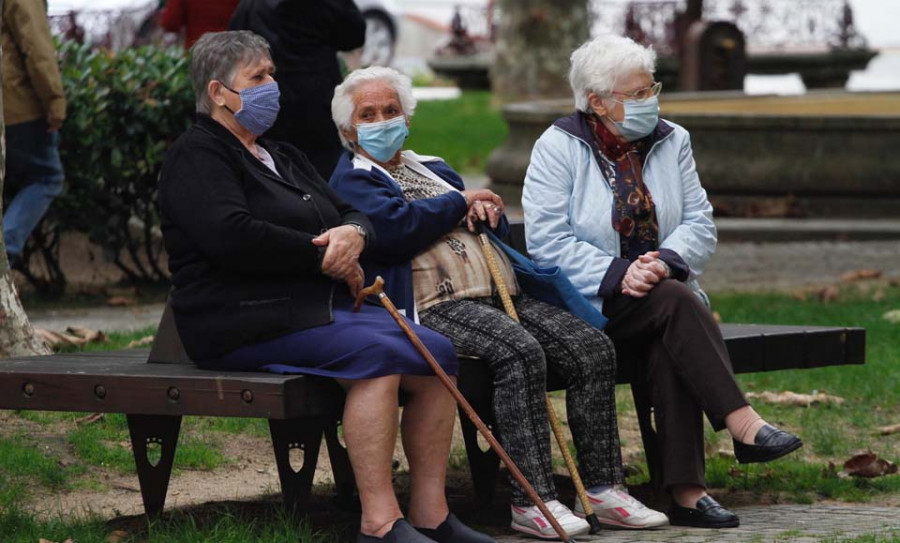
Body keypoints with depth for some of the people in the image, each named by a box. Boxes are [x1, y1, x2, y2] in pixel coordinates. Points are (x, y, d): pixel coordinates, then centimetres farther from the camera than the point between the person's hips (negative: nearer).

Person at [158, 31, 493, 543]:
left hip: (325, 307, 9)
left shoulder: (282, 156, 26)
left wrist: (353, 234, -6)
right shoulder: (197, 156, -3)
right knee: (375, 355, -31)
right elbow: (232, 237, -20)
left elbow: (352, 213, 22)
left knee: (438, 354, -11)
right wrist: (324, 257, -13)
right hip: (246, 320, -9)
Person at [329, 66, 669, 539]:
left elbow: (499, 227, 31)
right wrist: (460, 202, 0)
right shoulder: (352, 180, 7)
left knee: (591, 346, -12)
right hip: (436, 305, -8)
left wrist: (485, 210, 6)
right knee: (521, 353, -34)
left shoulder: (432, 170, 31)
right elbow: (394, 227, -14)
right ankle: (531, 500, -34)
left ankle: (603, 487, -12)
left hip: (501, 297, 8)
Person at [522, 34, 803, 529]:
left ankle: (685, 489, -38)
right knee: (676, 300, -32)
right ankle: (743, 425, -38)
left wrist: (665, 261, -18)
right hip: (588, 302, -3)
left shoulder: (671, 141, 11)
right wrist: (618, 274, -22)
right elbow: (546, 239, -12)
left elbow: (700, 224, 4)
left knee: (669, 347, -32)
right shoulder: (558, 148, -2)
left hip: (660, 290, 3)